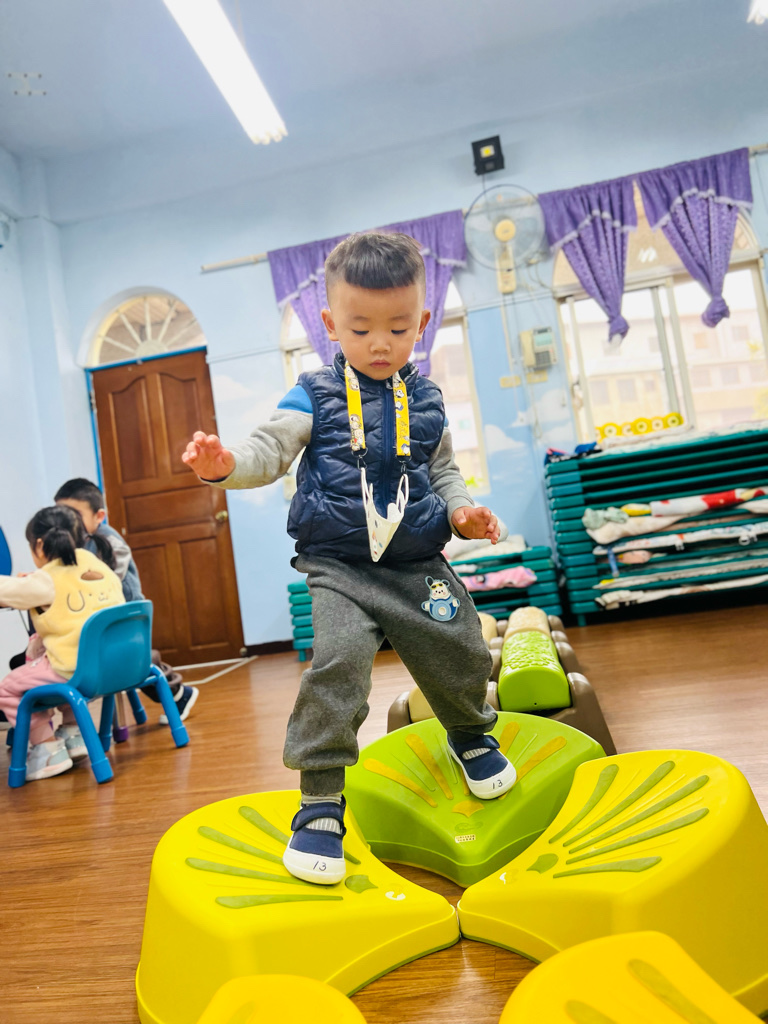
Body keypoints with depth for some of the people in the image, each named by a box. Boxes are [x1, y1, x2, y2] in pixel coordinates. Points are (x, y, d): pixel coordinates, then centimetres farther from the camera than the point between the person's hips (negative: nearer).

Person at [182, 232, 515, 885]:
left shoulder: (425, 399, 9)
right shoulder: (316, 395, -1)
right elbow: (270, 451, -7)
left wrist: (461, 509, -1)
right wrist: (225, 463, -27)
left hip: (419, 563, 4)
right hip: (337, 565, -3)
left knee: (460, 654, 9)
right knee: (338, 665, -21)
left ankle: (471, 736, 43)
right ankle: (321, 799, -3)